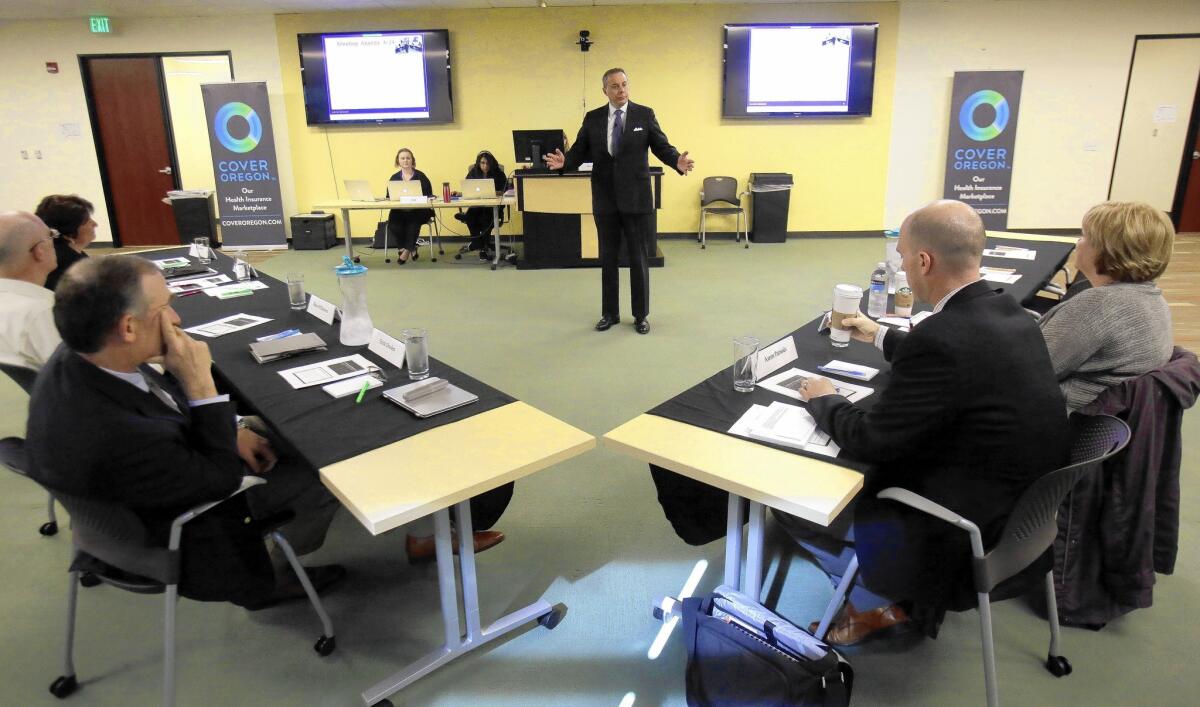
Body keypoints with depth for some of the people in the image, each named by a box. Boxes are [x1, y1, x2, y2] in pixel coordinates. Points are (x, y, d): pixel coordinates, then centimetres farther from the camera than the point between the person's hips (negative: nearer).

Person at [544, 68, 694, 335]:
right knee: (608, 258, 10)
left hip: (636, 197, -2)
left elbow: (662, 147, -3)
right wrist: (564, 161, -19)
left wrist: (678, 162, -23)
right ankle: (609, 313, 22)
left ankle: (641, 315, 16)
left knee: (639, 258, 4)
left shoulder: (645, 114, 0)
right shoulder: (593, 118, 5)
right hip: (605, 198, 2)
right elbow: (580, 151, 2)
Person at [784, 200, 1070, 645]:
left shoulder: (943, 337, -30)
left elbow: (870, 441, -20)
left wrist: (824, 400, -1)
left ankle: (876, 603, 23)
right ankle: (890, 590, 27)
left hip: (971, 533, -9)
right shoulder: (1006, 313, -2)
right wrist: (880, 336, 32)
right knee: (856, 474, 22)